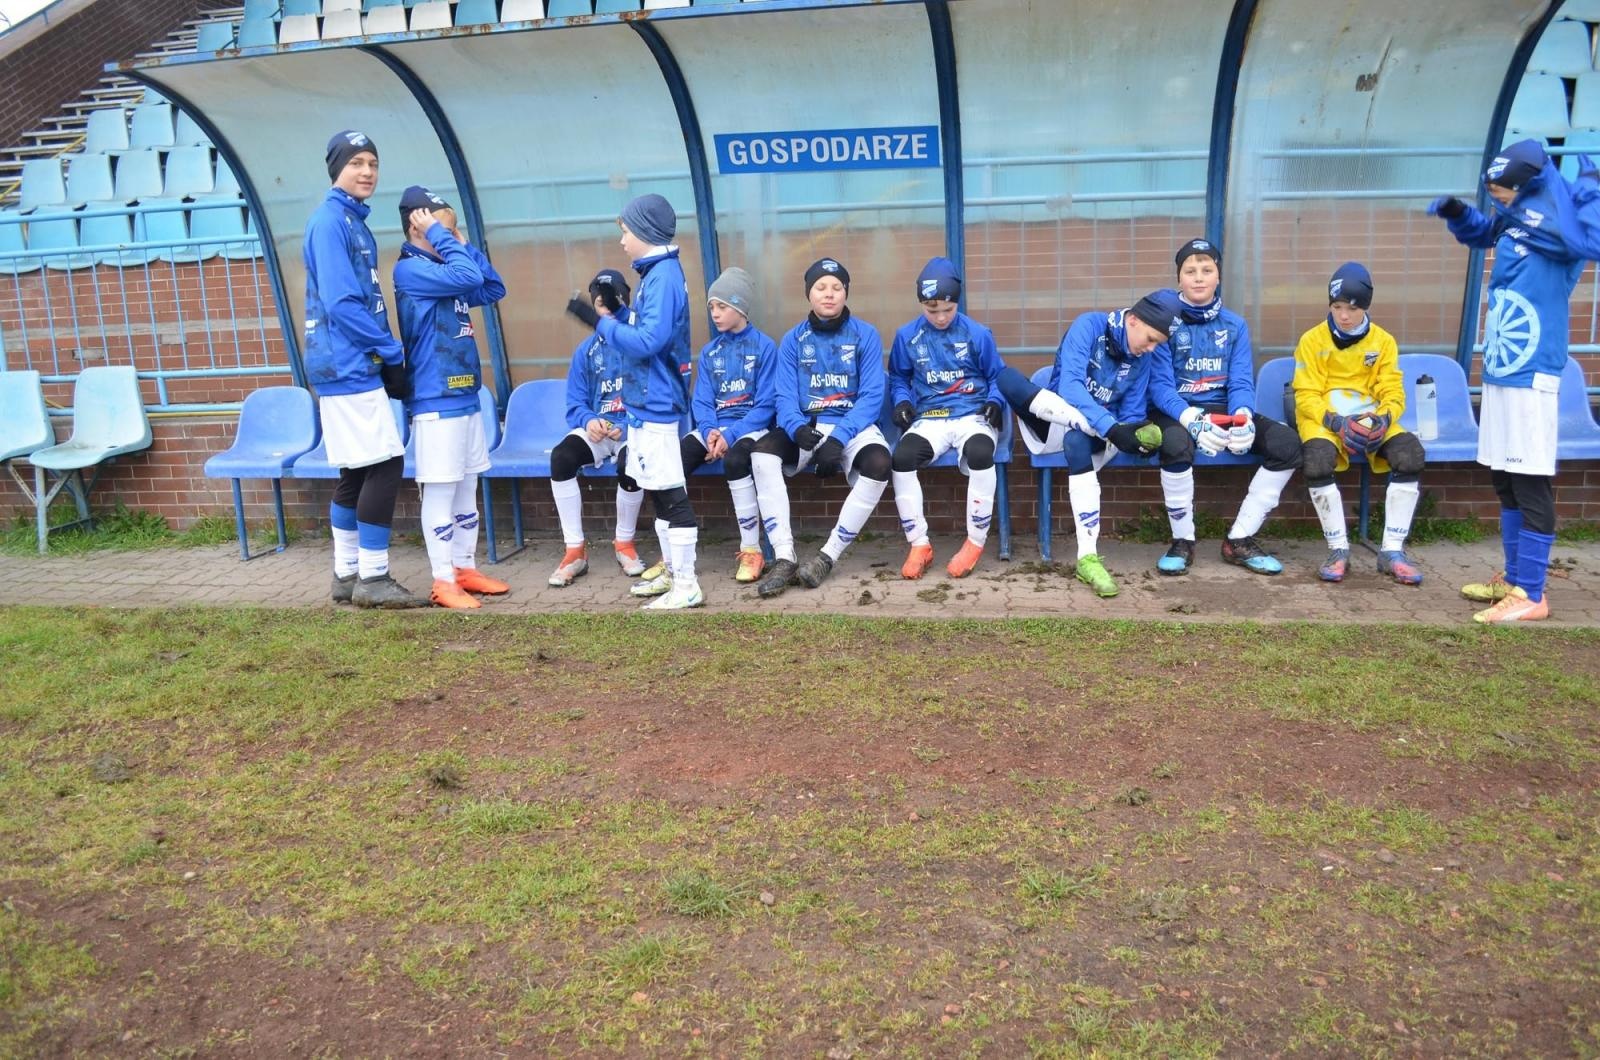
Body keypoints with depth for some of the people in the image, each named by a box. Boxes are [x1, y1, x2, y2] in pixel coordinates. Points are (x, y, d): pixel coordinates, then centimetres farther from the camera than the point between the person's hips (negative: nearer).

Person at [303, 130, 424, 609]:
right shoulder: (330, 221, -11)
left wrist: (386, 352, 10)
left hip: (354, 366, 9)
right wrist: (393, 352, -13)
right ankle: (372, 578, -3)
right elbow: (341, 303, -19)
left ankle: (348, 575, 17)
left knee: (356, 472, 11)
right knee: (385, 465, -9)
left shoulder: (356, 222, 18)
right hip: (348, 367, -9)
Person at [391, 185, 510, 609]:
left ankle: (466, 568, 22)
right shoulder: (410, 270, -12)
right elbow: (468, 277, -25)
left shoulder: (445, 272, 17)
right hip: (435, 402, -9)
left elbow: (493, 288, 15)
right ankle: (443, 581, 3)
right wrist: (440, 236, -14)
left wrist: (464, 244, 10)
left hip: (465, 398, 9)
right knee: (440, 491, -4)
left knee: (467, 488, 13)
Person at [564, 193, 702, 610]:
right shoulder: (655, 274, 14)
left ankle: (687, 586, -1)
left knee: (670, 493, -6)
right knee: (657, 490, 17)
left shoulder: (663, 276, -16)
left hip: (654, 403, -10)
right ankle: (672, 571, 27)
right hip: (646, 402, 10)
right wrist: (604, 318, 9)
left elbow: (647, 341, -24)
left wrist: (599, 321, -17)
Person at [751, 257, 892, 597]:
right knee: (762, 451, -27)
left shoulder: (865, 335, 0)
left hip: (854, 426, -1)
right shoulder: (793, 339, 6)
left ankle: (827, 557, -19)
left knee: (878, 464, -33)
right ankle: (784, 558, -25)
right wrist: (799, 429, -24)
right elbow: (784, 397, -1)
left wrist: (838, 439, -22)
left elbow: (871, 397, -8)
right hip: (805, 428, 2)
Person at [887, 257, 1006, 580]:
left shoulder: (978, 334, 3)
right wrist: (902, 401, -1)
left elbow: (998, 376, 13)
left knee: (979, 454, -37)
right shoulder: (907, 336, 6)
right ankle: (919, 545, -14)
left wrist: (994, 401, -6)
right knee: (902, 458, -31)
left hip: (973, 416, -1)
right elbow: (898, 378, 19)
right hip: (928, 418, 2)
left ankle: (975, 542, -17)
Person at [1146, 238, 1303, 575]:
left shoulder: (1235, 325, 10)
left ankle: (1239, 541, -8)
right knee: (1177, 442, -40)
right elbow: (1160, 384, -12)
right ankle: (1182, 542, -19)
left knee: (1288, 442, -19)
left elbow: (1241, 382, 0)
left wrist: (1242, 416, -25)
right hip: (1174, 412, -4)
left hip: (1222, 409, 4)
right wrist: (1193, 420, -31)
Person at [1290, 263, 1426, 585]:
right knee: (1317, 459, -37)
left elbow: (1393, 393, 4)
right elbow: (1306, 396, -5)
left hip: (1371, 421, 3)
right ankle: (1338, 549, -20)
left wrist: (1383, 419, -20)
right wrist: (1335, 422, -23)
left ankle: (1392, 550, -19)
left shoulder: (1383, 341, 8)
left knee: (1411, 452, -28)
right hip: (1323, 419, -2)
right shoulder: (1312, 340, 1)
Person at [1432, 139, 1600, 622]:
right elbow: (1480, 232, 32)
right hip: (1497, 373, 9)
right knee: (1505, 481, 16)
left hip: (1532, 377, -9)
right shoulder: (1513, 223, 11)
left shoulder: (1559, 225, -13)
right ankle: (1514, 579, 29)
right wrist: (1456, 212, 13)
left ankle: (1531, 595, 1)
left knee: (1531, 485, -5)